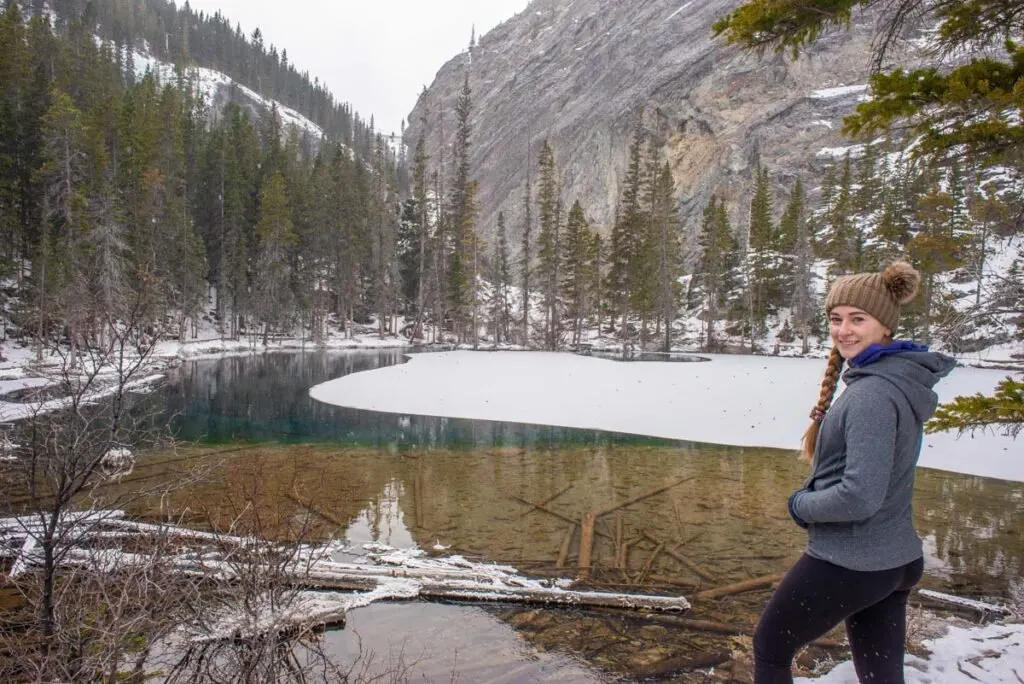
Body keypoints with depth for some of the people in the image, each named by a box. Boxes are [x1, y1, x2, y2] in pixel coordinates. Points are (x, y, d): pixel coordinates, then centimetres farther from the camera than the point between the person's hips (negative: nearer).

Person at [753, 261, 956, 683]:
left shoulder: (872, 393, -25)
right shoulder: (901, 380, 5)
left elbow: (859, 497, -28)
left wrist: (800, 504, -11)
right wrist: (815, 493, 3)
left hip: (848, 563, -8)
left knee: (770, 649, 14)